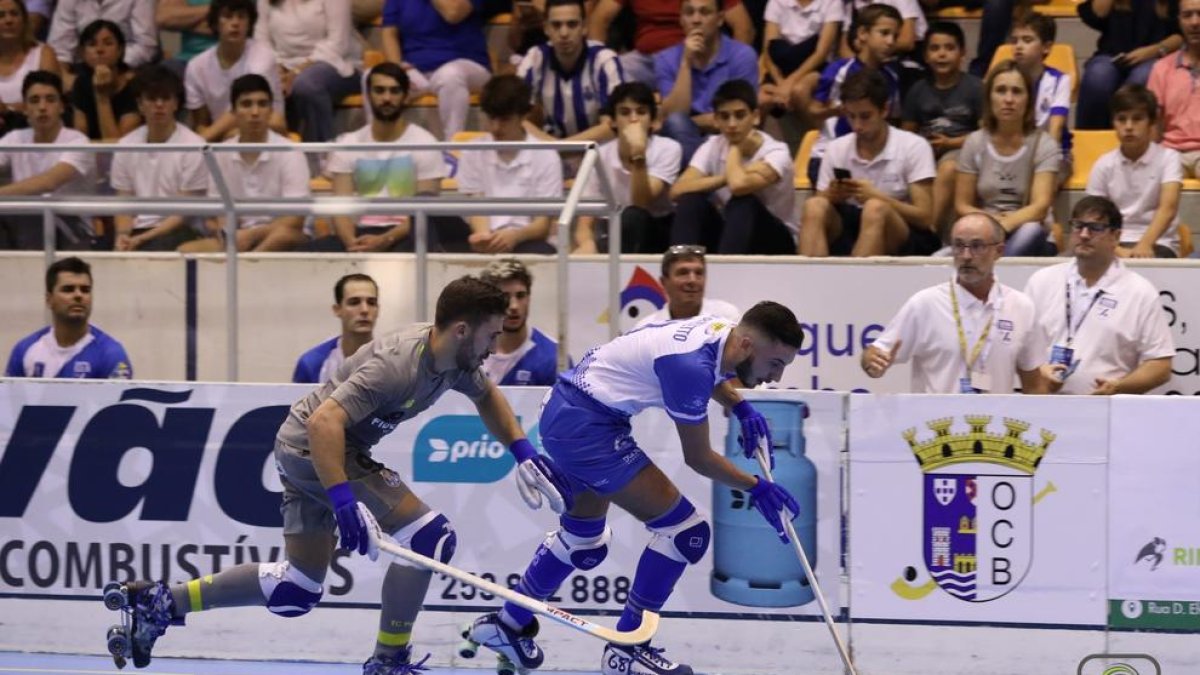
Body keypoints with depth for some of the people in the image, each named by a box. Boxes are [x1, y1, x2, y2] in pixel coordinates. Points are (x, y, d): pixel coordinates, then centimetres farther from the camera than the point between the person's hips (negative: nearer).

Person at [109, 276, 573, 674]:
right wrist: (342, 499, -42)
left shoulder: (455, 359, -1)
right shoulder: (398, 365, -29)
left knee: (296, 591, 14)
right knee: (430, 537, -16)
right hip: (311, 446, -10)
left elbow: (487, 396, 22)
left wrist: (523, 454, 10)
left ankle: (160, 603, 16)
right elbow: (323, 422, -36)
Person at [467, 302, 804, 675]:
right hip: (585, 425, -10)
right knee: (684, 529, -10)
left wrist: (740, 407, 10)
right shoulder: (691, 366, -29)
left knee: (584, 540, 26)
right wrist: (756, 487, -5)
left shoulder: (721, 330, -2)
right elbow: (698, 458, -16)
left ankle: (507, 623, 42)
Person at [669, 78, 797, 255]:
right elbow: (678, 190, -18)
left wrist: (735, 148, -17)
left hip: (774, 241, -4)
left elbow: (738, 185, -38)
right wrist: (725, 177, -26)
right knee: (691, 201, -22)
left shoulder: (776, 152, -18)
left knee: (742, 203, -34)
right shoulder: (712, 147, -3)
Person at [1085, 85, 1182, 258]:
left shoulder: (1167, 158, -2)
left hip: (1158, 243, -2)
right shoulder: (1103, 165, 5)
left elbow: (1168, 207, -17)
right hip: (1116, 244, 2)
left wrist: (1145, 244, -34)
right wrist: (1116, 250, -18)